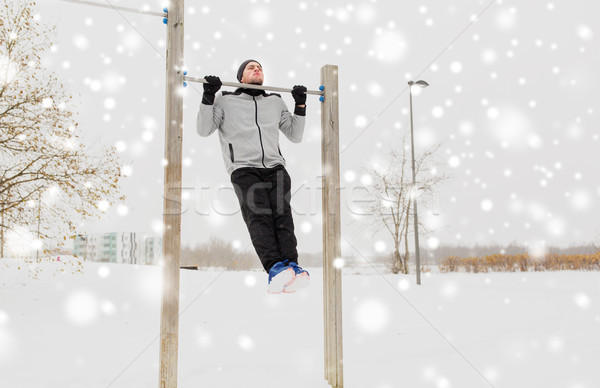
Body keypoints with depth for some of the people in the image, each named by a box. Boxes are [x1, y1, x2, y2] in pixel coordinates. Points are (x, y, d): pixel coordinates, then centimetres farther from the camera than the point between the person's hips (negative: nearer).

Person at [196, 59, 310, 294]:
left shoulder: (275, 101, 29)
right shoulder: (226, 100, 21)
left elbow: (295, 136, 29)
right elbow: (204, 130, 10)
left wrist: (301, 106, 20)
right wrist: (208, 96, 1)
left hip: (275, 167, 3)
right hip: (244, 169, -2)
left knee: (282, 214, -23)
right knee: (258, 215, -26)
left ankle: (292, 267, -39)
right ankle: (275, 268, -43)